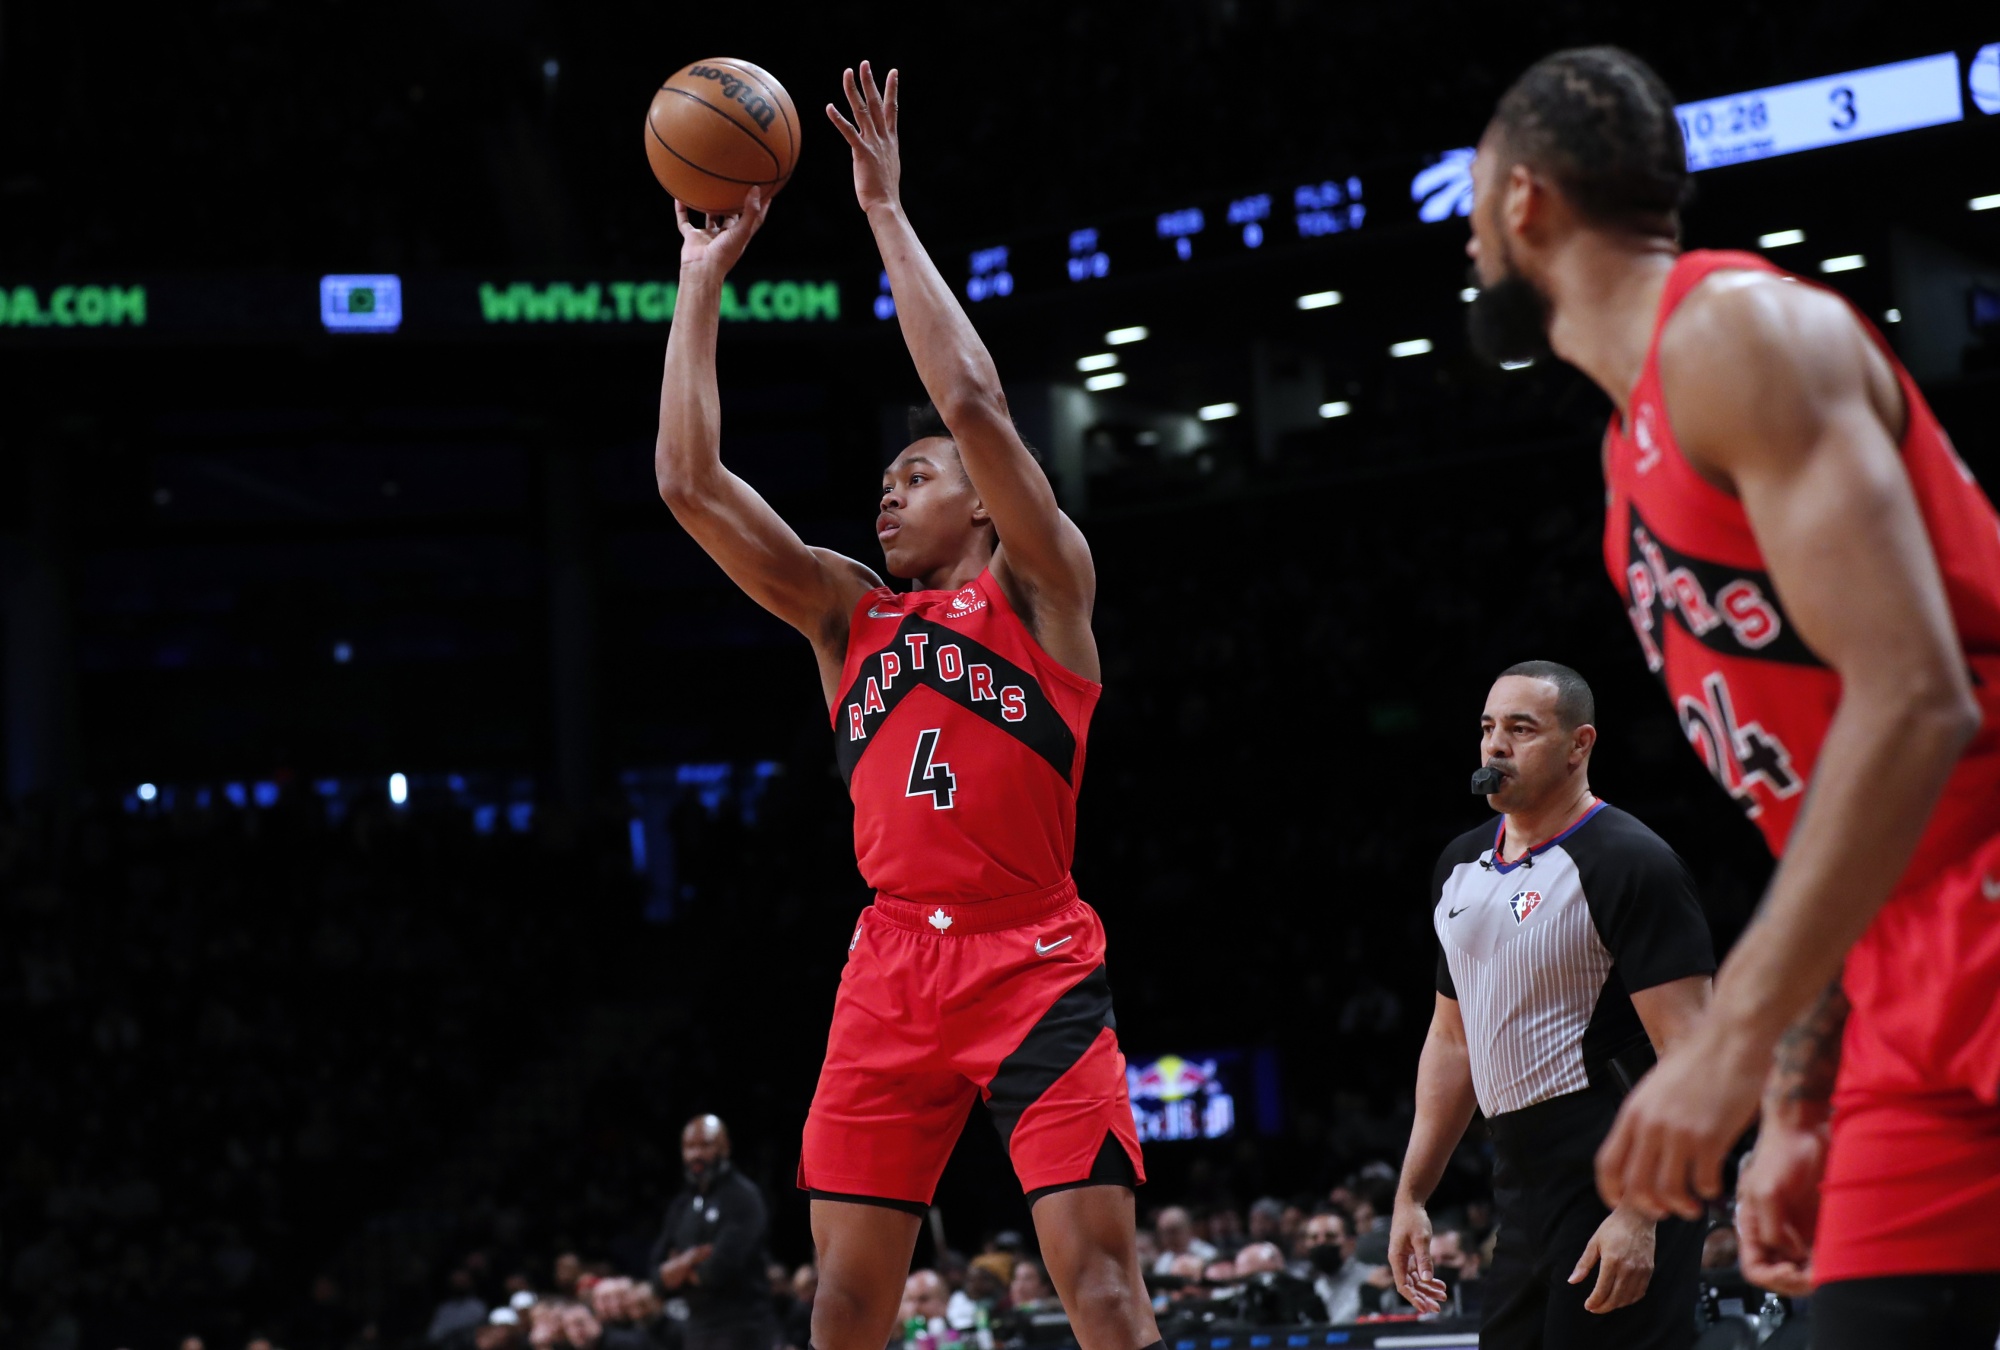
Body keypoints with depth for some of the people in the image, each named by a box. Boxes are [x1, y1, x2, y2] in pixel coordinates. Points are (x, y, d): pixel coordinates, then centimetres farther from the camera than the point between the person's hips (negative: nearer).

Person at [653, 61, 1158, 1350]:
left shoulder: (1042, 588, 5)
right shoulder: (846, 613, 17)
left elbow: (973, 403, -9)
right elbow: (691, 482, 10)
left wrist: (889, 213, -4)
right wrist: (703, 278, 10)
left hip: (1034, 964, -5)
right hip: (891, 965, 5)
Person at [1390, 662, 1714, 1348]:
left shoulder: (1630, 863, -11)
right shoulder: (1460, 865, 14)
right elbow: (1452, 1041, 23)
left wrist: (1639, 1216, -25)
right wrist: (1411, 1195, 18)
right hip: (1522, 1185, 8)